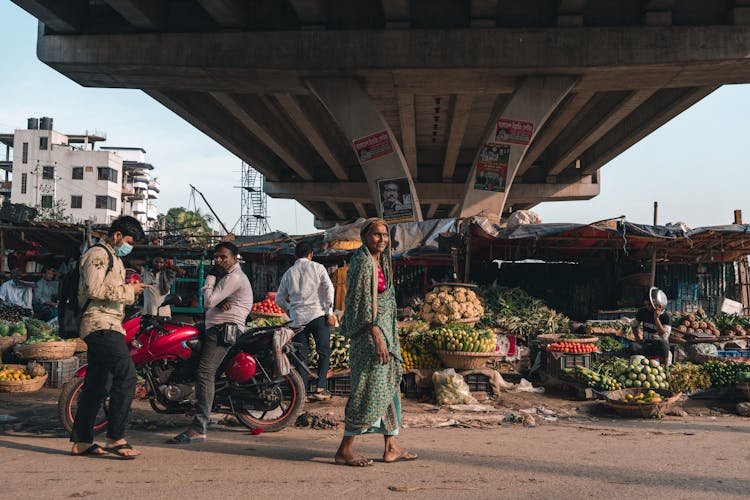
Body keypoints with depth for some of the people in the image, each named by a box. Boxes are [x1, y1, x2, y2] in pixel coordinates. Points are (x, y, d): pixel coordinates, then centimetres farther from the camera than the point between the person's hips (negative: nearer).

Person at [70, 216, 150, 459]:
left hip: (107, 327, 11)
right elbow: (94, 289, -19)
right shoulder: (98, 253, -7)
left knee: (97, 385, 11)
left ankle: (81, 441, 15)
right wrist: (128, 290, -13)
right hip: (101, 325, -11)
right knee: (126, 376, -18)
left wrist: (129, 290, 15)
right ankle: (115, 438, -15)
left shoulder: (113, 257, 26)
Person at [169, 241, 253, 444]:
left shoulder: (234, 277, -8)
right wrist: (219, 302, -5)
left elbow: (208, 302, -14)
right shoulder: (228, 275, 26)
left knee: (204, 373, -22)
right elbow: (210, 302, 19)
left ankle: (198, 429, -29)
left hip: (224, 329, -12)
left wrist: (211, 277, -1)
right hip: (216, 329, 12)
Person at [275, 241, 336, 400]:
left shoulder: (288, 273, 14)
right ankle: (320, 388, -5)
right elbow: (329, 288, -7)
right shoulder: (317, 267, 4)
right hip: (317, 315, -3)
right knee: (324, 352, 4)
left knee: (301, 356, 7)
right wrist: (329, 312, -5)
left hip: (297, 318, 3)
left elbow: (279, 299, 18)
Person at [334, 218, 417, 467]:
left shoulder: (381, 262, 15)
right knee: (369, 390, -7)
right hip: (370, 332, -10)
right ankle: (344, 451, 2)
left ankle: (391, 447, 20)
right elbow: (363, 303, -19)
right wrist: (377, 337, -23)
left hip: (384, 329, 10)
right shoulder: (363, 263, -14)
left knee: (389, 386, 12)